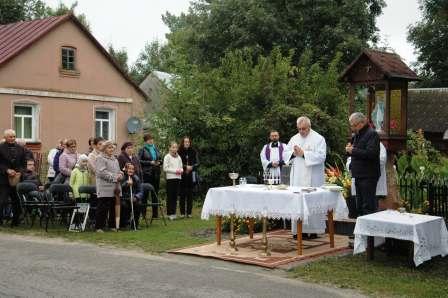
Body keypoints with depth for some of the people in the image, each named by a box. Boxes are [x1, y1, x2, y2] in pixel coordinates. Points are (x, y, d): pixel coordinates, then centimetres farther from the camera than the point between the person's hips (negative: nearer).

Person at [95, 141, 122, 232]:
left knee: (113, 207, 9)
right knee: (103, 208, -7)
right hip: (105, 189, -8)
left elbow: (119, 171, 26)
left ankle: (112, 226, 17)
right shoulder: (100, 158, -5)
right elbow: (101, 172, -15)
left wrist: (120, 175, 2)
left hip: (114, 188, 8)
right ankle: (99, 227, -1)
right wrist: (114, 177, -15)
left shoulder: (115, 159, 22)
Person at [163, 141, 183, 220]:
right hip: (170, 178, -5)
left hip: (178, 178, 5)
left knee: (175, 196, 6)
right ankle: (170, 213, 0)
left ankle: (174, 212, 11)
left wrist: (181, 170, -3)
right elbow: (165, 168, -8)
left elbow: (181, 167, 20)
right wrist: (175, 171, -13)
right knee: (170, 196, -3)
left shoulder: (178, 157, 15)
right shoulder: (167, 157, -2)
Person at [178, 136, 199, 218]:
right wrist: (186, 167, -13)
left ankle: (189, 212, 10)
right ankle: (182, 212, 6)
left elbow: (197, 163, 5)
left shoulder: (193, 152, 6)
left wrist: (192, 167, -12)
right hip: (182, 176, -2)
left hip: (191, 176, 2)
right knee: (182, 194, 0)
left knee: (190, 194, 4)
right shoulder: (179, 152, -2)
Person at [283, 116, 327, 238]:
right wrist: (293, 153, -7)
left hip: (312, 179, -5)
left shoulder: (318, 139, -2)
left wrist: (303, 153, -16)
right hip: (297, 178, 5)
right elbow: (285, 154, 14)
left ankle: (314, 230, 5)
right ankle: (298, 229, 10)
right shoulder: (294, 139, 14)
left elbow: (321, 156, -15)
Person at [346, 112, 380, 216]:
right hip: (359, 175, 10)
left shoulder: (372, 134, -12)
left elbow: (371, 153, -24)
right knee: (360, 206, 16)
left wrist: (353, 151, -18)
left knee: (368, 205, -9)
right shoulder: (357, 135, 17)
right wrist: (349, 149, 2)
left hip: (368, 176, -10)